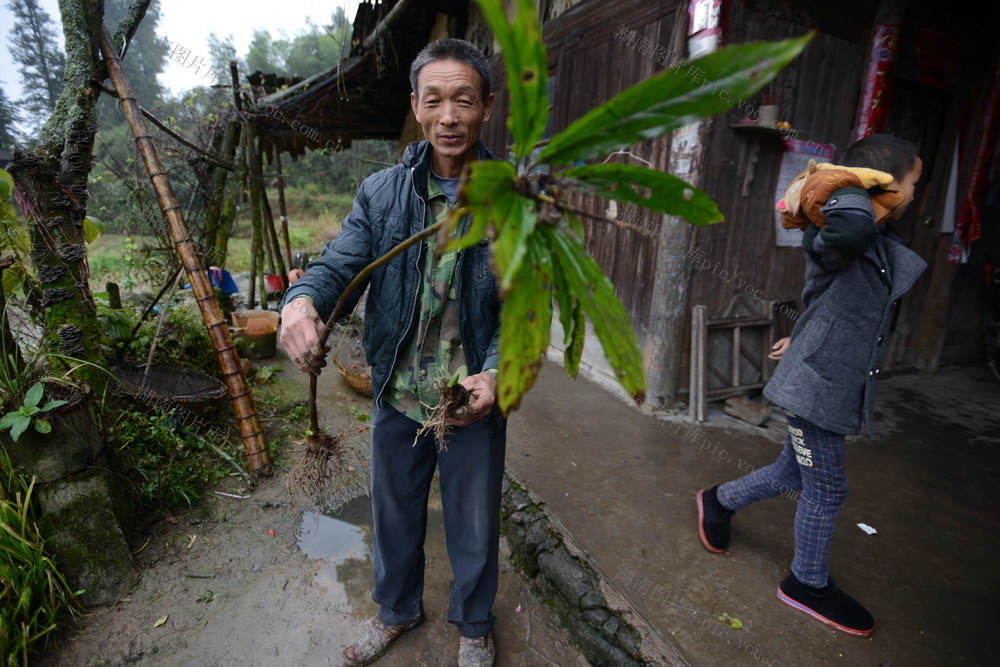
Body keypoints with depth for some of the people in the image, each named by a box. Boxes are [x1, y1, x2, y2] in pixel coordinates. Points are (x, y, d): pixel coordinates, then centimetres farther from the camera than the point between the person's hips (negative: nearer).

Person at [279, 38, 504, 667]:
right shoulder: (381, 192, -1)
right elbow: (340, 263, -8)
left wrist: (495, 374, -26)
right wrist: (302, 300, -32)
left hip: (474, 402, -2)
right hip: (396, 397, 3)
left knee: (474, 526, 18)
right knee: (394, 514, 24)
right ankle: (397, 609, 55)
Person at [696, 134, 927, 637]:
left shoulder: (881, 243, 11)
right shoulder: (838, 238, -19)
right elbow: (850, 225, -46)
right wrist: (850, 185, -25)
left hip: (837, 385, 9)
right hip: (815, 387, -9)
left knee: (793, 475, 20)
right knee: (826, 492, 7)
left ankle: (719, 501, 43)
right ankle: (808, 584, 30)